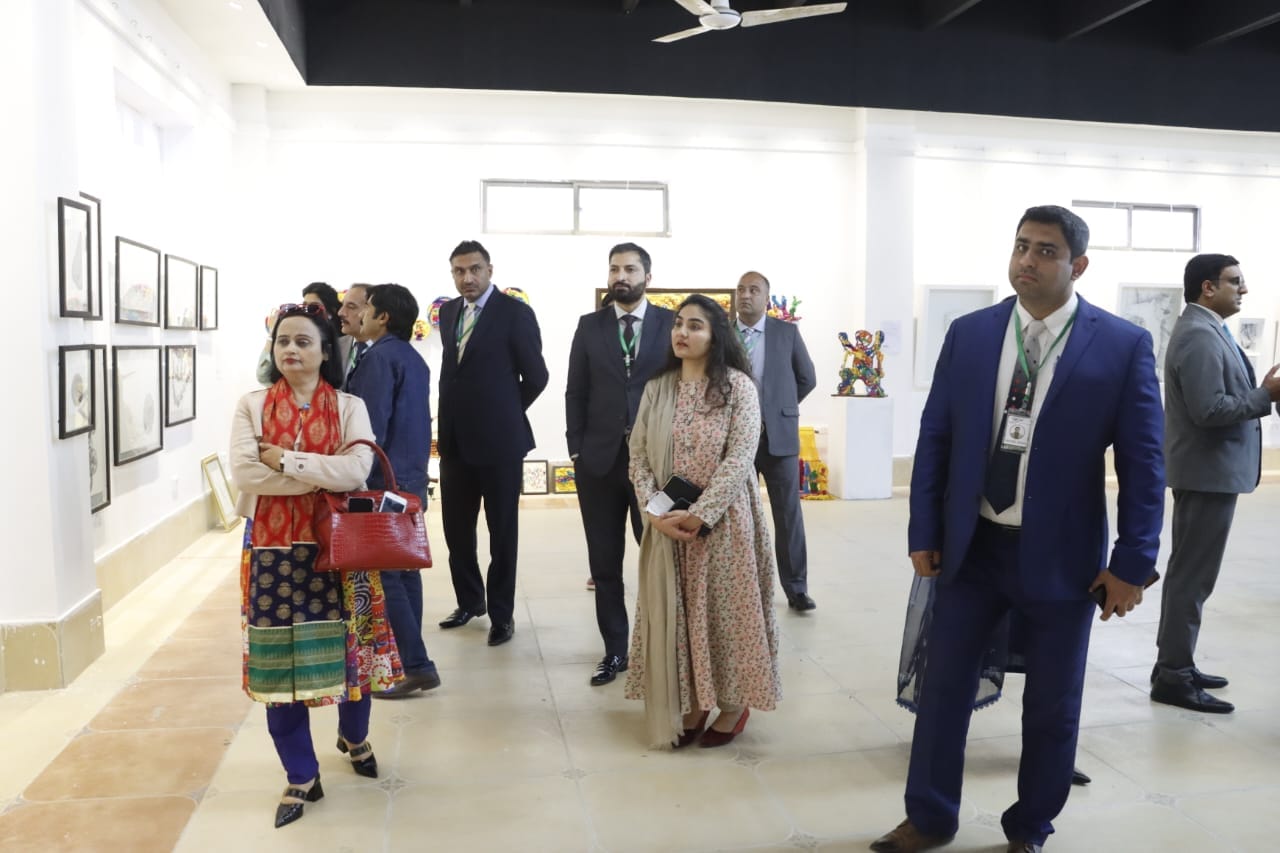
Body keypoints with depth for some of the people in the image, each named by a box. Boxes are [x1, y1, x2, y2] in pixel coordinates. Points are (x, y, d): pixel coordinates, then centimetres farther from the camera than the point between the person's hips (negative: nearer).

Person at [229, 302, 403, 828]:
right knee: (279, 660, 4)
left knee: (347, 648, 9)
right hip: (274, 550, 1)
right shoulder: (251, 406, 2)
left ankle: (353, 735, 40)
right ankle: (302, 776, 20)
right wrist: (324, 474, -14)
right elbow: (245, 472, -12)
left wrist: (284, 459, -15)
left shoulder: (349, 407, 0)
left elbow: (357, 471, -16)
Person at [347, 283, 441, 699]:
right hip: (411, 480, 9)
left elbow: (372, 426, -19)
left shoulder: (379, 357, -13)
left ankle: (417, 665, -6)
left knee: (382, 574, -5)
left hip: (384, 482, -9)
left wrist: (358, 480, -15)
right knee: (404, 569, 13)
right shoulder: (414, 358, 14)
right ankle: (407, 657, 20)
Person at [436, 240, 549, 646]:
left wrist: (503, 413, 3)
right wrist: (463, 411, 10)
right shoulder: (448, 311, 10)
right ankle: (470, 600, 31)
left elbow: (536, 376, -7)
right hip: (455, 438, 6)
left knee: (502, 531, 6)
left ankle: (501, 613, 18)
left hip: (498, 439, -6)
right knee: (456, 529, 12)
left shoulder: (515, 312, -9)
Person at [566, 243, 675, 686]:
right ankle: (615, 651, 20)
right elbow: (575, 392, 7)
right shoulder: (589, 326, 9)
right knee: (605, 563, 8)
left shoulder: (671, 323, 3)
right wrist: (576, 450, -1)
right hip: (600, 460, 2)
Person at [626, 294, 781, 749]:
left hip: (722, 521, -4)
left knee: (725, 610, 5)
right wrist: (654, 510, -10)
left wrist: (698, 515, -18)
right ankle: (691, 703, 24)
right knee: (676, 615, 8)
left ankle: (733, 704, 24)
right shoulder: (657, 389, 6)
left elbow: (740, 457, -14)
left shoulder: (738, 386, -6)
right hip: (668, 524, 4)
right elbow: (638, 456, 5)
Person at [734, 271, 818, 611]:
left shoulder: (787, 333, 2)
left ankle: (796, 588, 13)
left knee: (788, 514, 3)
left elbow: (807, 379, 9)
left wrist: (779, 407, 7)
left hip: (779, 435, 0)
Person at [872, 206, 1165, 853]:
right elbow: (934, 438, 3)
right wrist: (924, 533, 1)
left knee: (1052, 706, 13)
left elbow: (1143, 464, -5)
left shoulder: (1123, 345, -7)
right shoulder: (968, 333, 1)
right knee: (943, 687, 11)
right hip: (970, 547, 2)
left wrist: (1132, 562, -7)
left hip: (1061, 556, -2)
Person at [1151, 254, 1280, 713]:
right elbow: (1208, 410, -25)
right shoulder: (1200, 335, -18)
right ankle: (1173, 676, 3)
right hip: (1209, 470, -11)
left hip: (1210, 467, 11)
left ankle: (1174, 664, 25)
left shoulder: (1205, 330, 14)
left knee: (1189, 572, 15)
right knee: (1193, 574, -4)